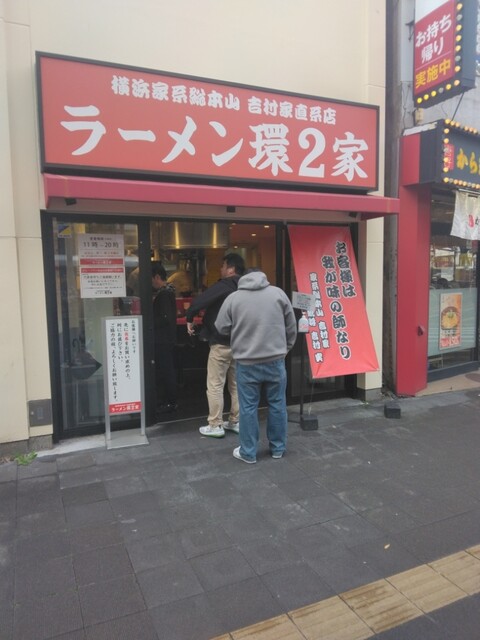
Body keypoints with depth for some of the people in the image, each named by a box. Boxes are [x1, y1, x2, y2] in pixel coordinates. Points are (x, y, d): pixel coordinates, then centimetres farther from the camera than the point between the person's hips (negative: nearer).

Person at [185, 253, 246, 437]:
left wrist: (189, 319, -7)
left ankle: (215, 426, 6)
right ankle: (236, 421, 21)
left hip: (222, 343, -7)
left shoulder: (223, 286, -14)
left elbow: (198, 302, -22)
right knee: (236, 385, 14)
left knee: (215, 386, 1)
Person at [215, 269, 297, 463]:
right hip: (275, 360, 1)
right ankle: (278, 448, 26)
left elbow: (221, 328, 4)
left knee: (248, 407, 8)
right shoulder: (278, 293, 2)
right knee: (277, 404, 14)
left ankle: (248, 452, 17)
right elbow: (291, 327, 6)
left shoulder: (233, 298, -1)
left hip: (246, 362, -1)